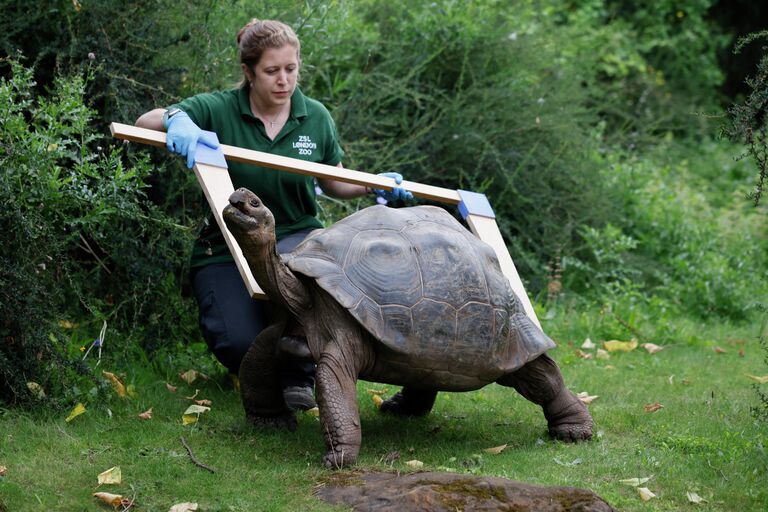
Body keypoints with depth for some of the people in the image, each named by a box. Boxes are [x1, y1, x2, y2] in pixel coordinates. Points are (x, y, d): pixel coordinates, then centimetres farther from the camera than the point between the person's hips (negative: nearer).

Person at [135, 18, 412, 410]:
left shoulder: (316, 117, 3)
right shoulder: (218, 110, -9)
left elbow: (334, 184, 15)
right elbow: (143, 123, -17)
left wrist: (374, 186, -6)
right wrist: (176, 119, -40)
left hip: (297, 236, 2)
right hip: (226, 249, -2)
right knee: (241, 343, -26)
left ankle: (299, 373, -15)